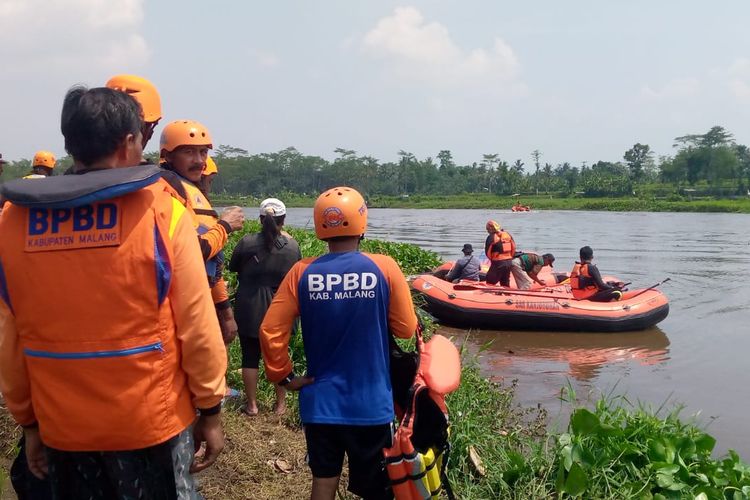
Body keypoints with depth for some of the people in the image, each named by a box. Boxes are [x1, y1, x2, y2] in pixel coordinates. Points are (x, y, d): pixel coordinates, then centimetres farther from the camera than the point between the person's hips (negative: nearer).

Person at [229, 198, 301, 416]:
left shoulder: (247, 242, -11)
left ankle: (251, 405, 17)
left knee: (250, 357, 9)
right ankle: (280, 404, 24)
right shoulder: (292, 246, -7)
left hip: (249, 311, -1)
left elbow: (233, 267, 3)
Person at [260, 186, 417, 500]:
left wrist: (283, 376, 4)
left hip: (320, 401, 2)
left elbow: (270, 331, -9)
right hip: (371, 403, -1)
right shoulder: (384, 268, -12)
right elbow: (406, 330, -4)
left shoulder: (302, 273, -8)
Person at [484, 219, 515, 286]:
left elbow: (487, 252, -8)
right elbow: (514, 248, 11)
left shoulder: (491, 237, -12)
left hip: (498, 263, -6)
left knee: (490, 282, 3)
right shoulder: (508, 234, 8)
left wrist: (492, 259, 9)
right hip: (508, 262, 7)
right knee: (505, 283, 17)